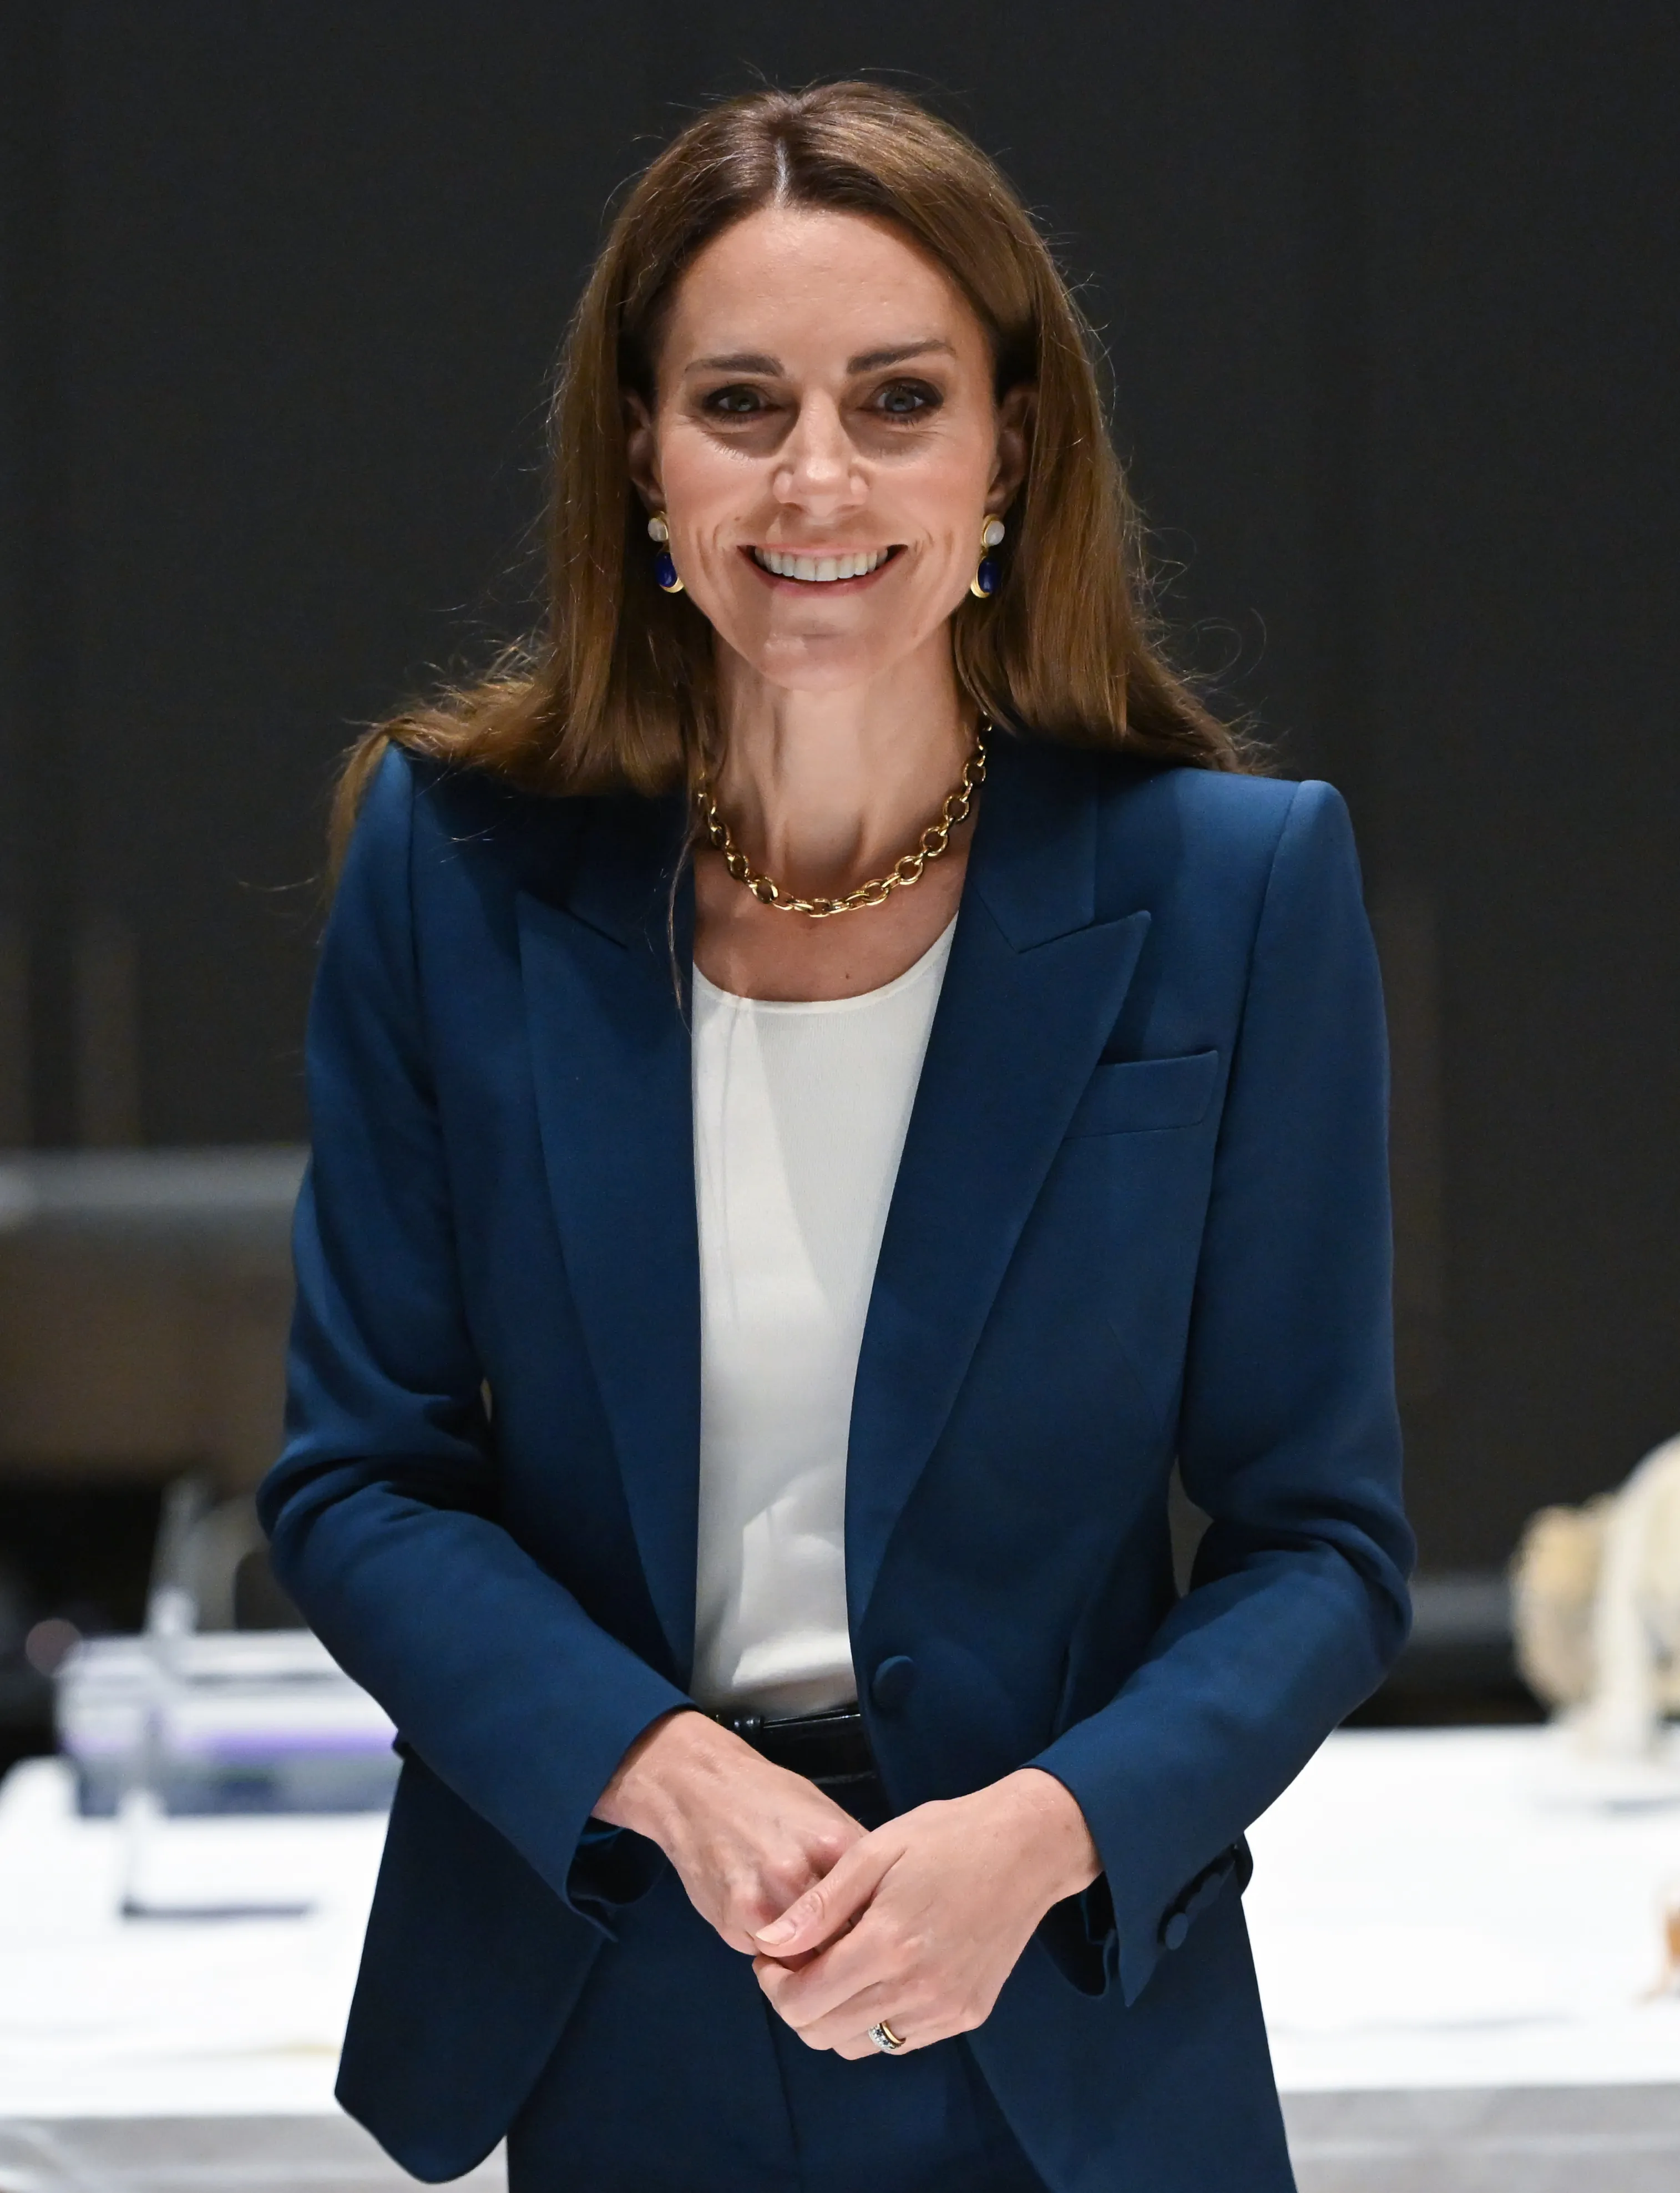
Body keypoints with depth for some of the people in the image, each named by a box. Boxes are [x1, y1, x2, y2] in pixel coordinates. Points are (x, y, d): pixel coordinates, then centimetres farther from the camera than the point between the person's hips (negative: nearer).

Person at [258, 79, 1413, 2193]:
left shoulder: (1232, 887, -9)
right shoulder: (455, 865, -5)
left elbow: (1320, 1534, -5)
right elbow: (356, 1480, -2)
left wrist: (1042, 1832, -21)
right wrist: (668, 1775, -17)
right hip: (593, 2008, 1)